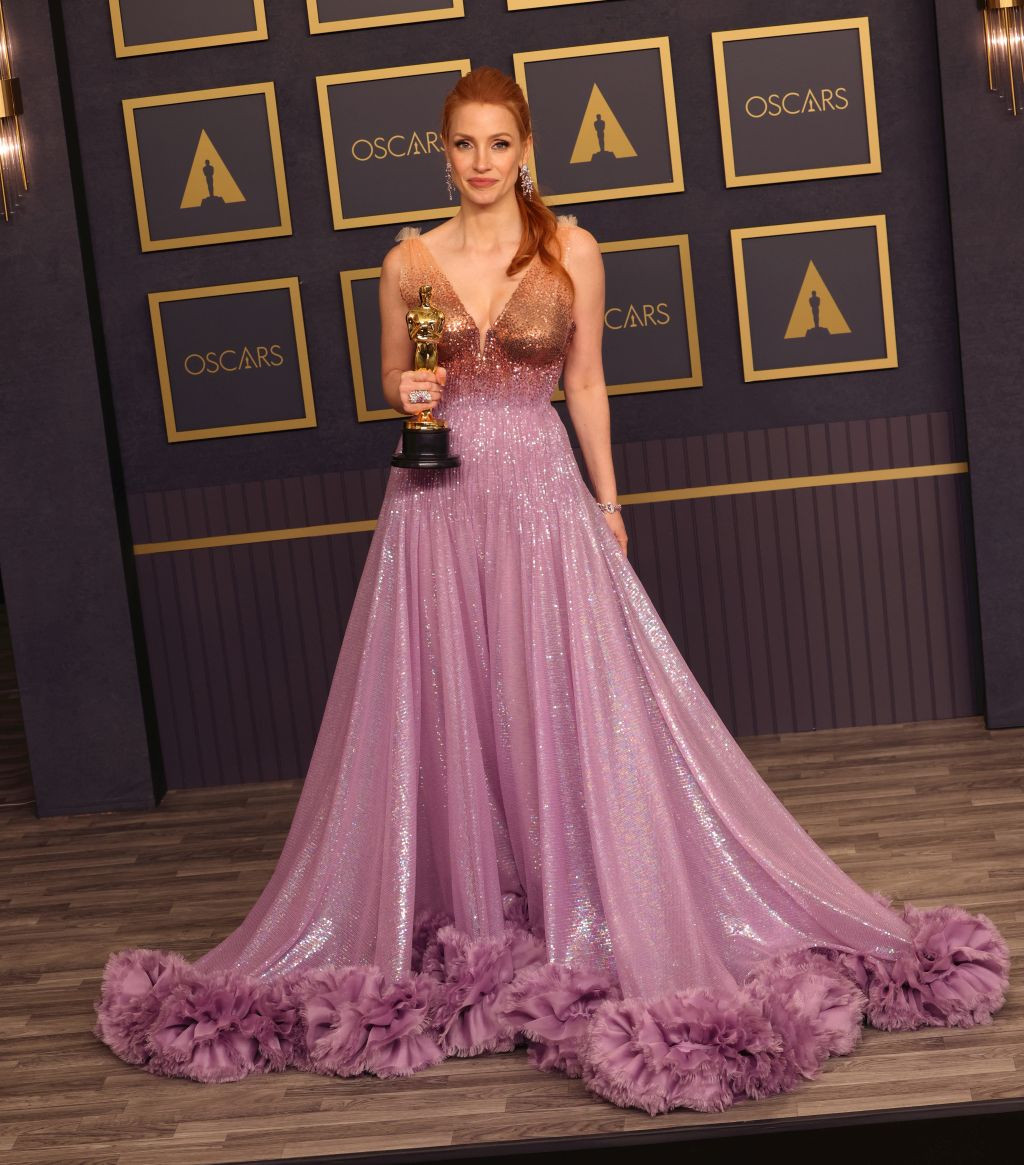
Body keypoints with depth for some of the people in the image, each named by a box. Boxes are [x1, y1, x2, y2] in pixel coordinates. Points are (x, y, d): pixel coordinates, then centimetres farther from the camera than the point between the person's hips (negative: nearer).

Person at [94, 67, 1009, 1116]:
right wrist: (408, 393, -6)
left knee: (566, 707, -3)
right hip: (436, 505, 2)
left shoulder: (571, 249, 3)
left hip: (541, 496, -1)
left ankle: (587, 926, 9)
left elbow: (586, 383, 8)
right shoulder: (409, 261, 6)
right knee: (445, 713, 4)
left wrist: (607, 504, 5)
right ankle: (467, 920, 17)